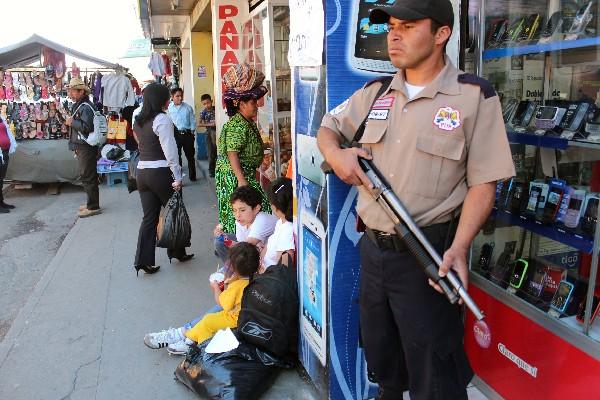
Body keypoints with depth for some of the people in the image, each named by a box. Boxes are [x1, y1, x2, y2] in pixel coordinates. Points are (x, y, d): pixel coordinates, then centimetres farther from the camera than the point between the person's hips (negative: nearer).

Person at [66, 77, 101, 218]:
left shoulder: (86, 107, -16)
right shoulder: (78, 105, 17)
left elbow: (87, 127, -26)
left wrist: (72, 122, -15)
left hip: (86, 147, -10)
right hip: (81, 147, 10)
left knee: (88, 176, -6)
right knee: (86, 176, 15)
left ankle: (93, 207, -1)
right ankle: (92, 203, 25)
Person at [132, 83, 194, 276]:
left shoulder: (138, 120, 12)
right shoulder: (162, 119, -12)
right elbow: (170, 150, -17)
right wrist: (177, 177, -14)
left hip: (142, 171, 7)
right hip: (160, 172, -7)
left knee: (149, 216, 10)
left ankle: (143, 260, 7)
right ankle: (176, 252, 25)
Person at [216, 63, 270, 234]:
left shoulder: (248, 122, 12)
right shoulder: (237, 125, -19)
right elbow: (232, 153, -23)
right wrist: (241, 179, -26)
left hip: (246, 173, 10)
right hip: (234, 175, -10)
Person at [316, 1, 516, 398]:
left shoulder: (475, 96, -9)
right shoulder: (374, 93, 7)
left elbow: (483, 184, -11)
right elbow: (328, 126, 20)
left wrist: (459, 249, -24)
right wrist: (336, 154, -4)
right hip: (373, 249, 6)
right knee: (380, 359, 25)